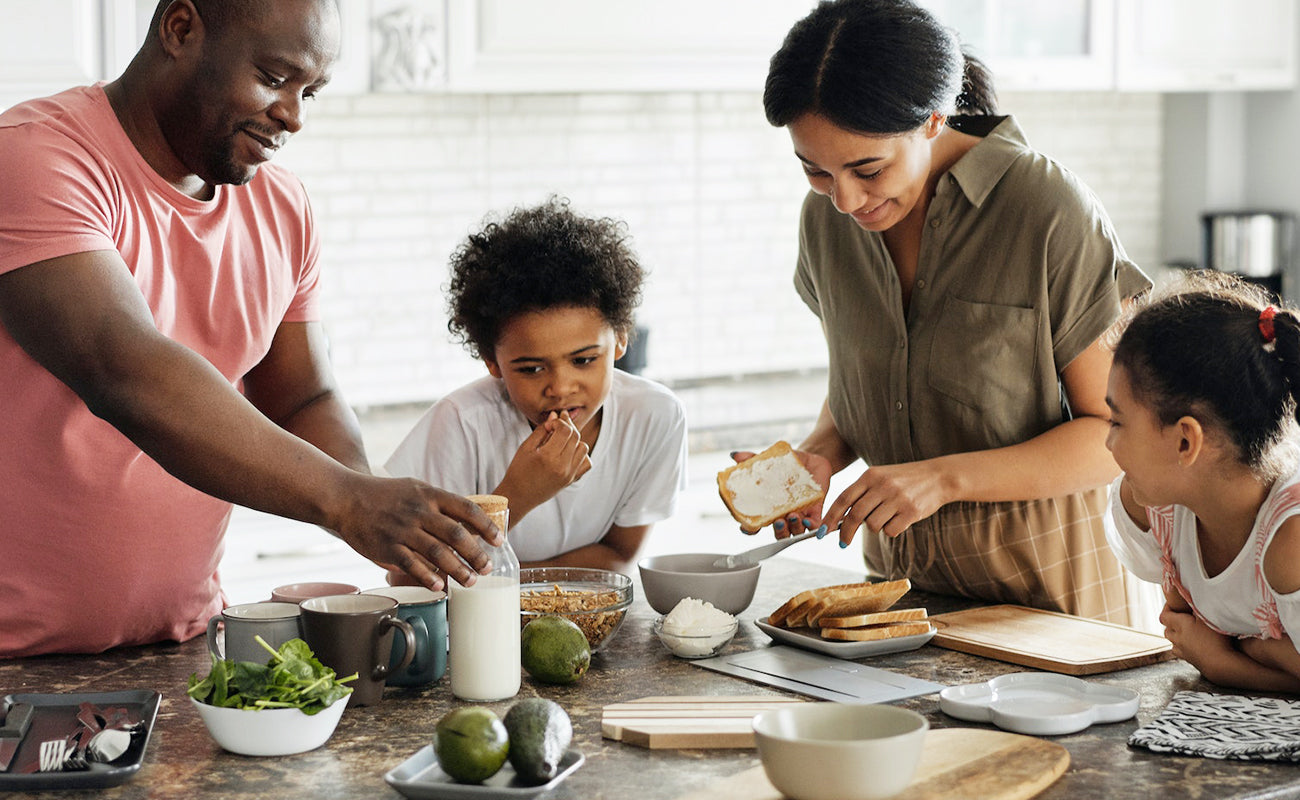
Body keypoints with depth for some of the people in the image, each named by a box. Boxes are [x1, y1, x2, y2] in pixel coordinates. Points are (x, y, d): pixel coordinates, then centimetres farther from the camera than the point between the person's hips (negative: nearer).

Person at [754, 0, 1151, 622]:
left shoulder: (1049, 210, -19)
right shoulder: (827, 217, -2)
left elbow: (1118, 432, -15)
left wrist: (944, 478, -26)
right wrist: (820, 455, -9)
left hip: (1038, 577, -5)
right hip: (898, 566, 5)